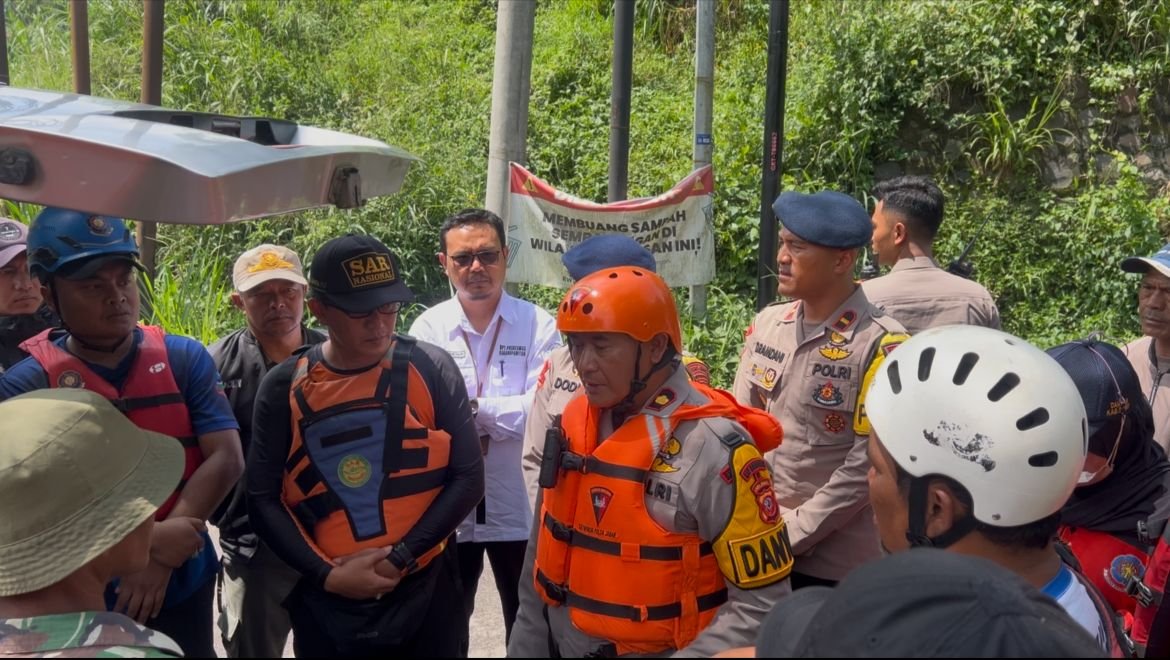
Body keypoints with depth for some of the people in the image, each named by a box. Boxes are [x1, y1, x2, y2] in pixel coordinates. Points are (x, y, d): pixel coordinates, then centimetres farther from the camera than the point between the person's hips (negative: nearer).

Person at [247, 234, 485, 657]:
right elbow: (264, 501, 0)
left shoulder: (431, 370, -5)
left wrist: (401, 556, -11)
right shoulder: (284, 387, -2)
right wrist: (325, 574, -10)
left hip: (425, 594, 0)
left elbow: (468, 478, -4)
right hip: (324, 603, 1)